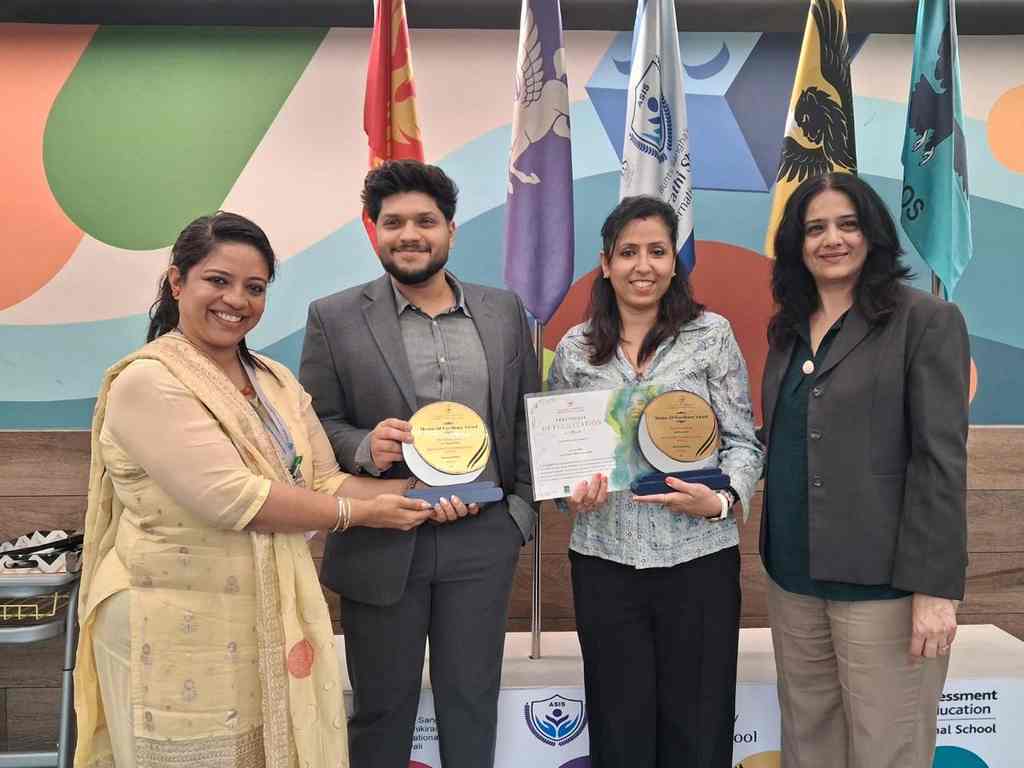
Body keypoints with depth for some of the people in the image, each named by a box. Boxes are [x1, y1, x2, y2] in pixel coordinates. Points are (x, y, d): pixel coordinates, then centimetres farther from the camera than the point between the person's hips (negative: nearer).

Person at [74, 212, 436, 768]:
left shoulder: (276, 381, 9)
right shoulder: (146, 382, -14)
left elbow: (321, 482, 5)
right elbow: (230, 497, -22)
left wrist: (417, 492, -9)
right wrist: (359, 512, -14)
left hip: (275, 620, 6)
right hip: (179, 633, -6)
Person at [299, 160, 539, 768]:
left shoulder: (504, 310, 6)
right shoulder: (334, 318, -1)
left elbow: (529, 416, 10)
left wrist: (525, 505, 4)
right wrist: (363, 446, -20)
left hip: (482, 539, 2)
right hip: (380, 544, -2)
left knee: (473, 701, 15)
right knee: (382, 706, 13)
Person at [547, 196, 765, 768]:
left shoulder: (712, 334, 0)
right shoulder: (575, 350, 6)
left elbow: (743, 440, 0)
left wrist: (722, 501, -18)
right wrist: (574, 493, -9)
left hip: (699, 556, -1)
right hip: (605, 559, 2)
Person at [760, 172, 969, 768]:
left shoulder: (926, 321, -6)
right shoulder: (789, 330, 13)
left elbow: (941, 458, -12)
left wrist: (936, 586, -15)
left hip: (882, 584, -5)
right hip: (793, 578, 6)